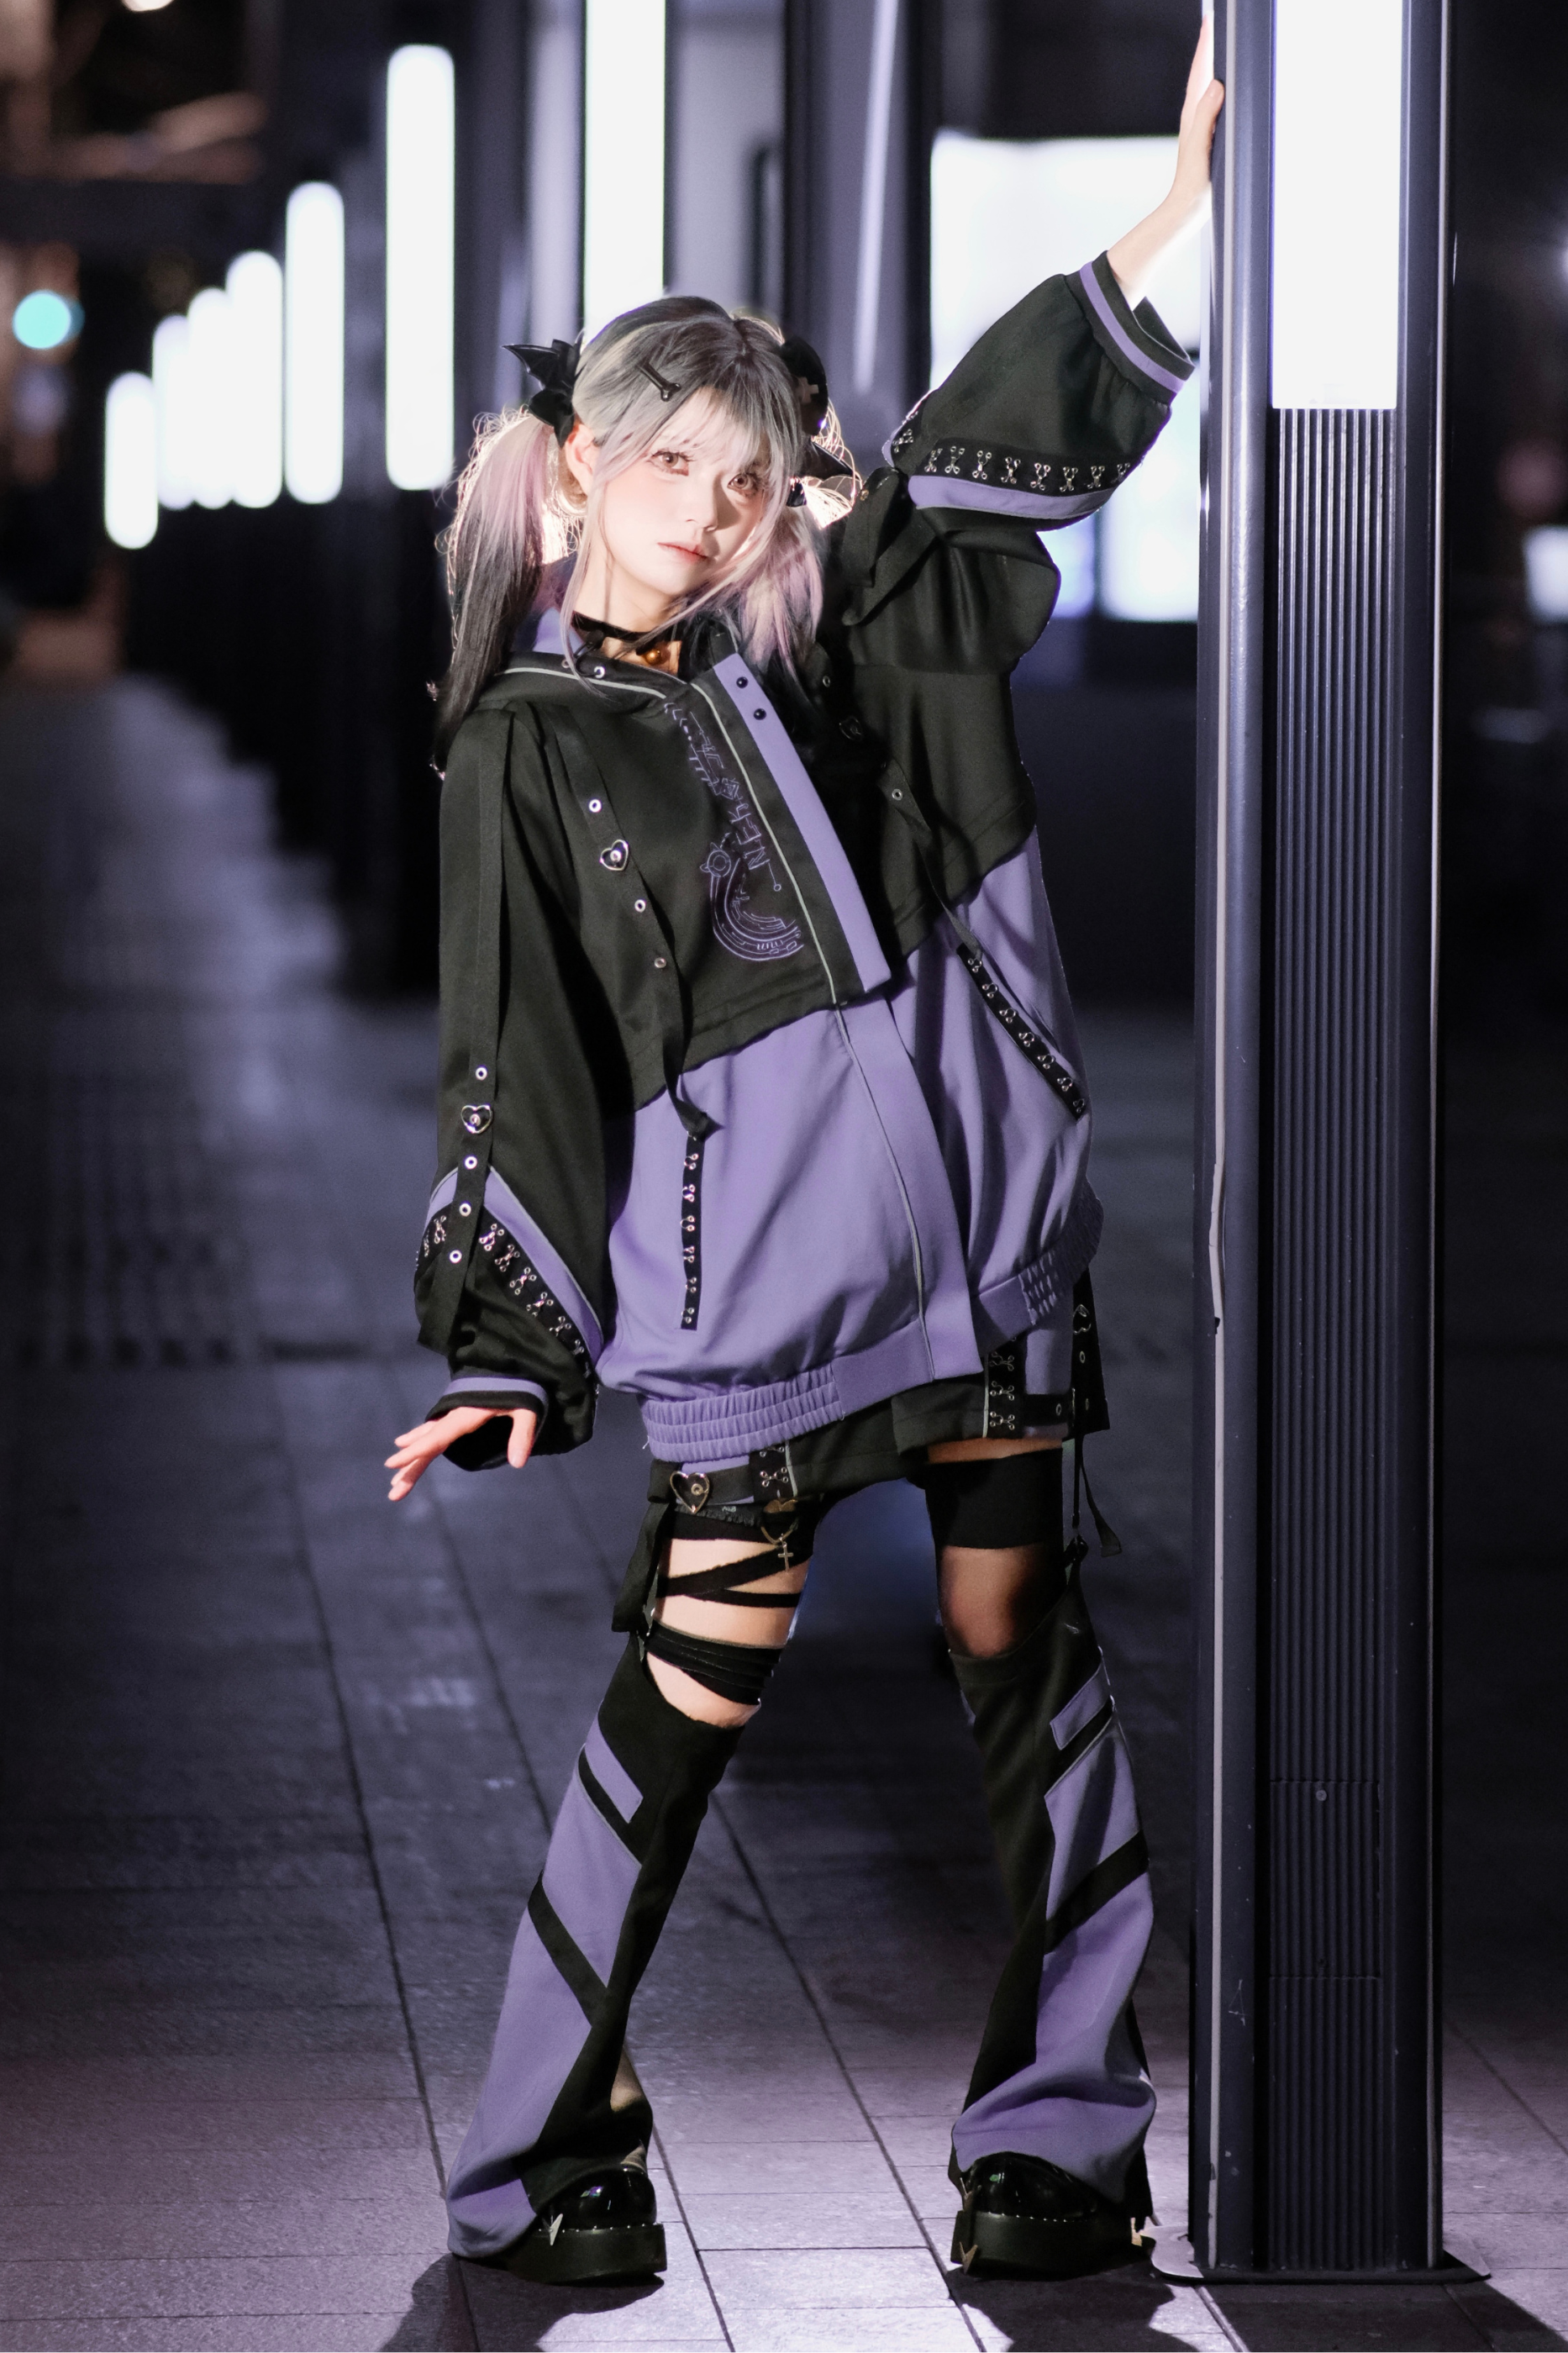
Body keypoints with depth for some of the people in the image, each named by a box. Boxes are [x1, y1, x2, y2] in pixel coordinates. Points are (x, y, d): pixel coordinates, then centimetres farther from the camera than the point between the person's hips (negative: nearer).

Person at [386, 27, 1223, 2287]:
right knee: (698, 1677, -6)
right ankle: (545, 2146, 7)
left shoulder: (824, 631, 11)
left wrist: (1186, 200, 2)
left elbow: (1012, 427, 11)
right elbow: (520, 1066, 1)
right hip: (745, 1246, -4)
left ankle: (1063, 2126, 13)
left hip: (981, 1202, 4)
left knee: (1022, 1635, 6)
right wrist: (509, 1349, -4)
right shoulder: (527, 746, 3)